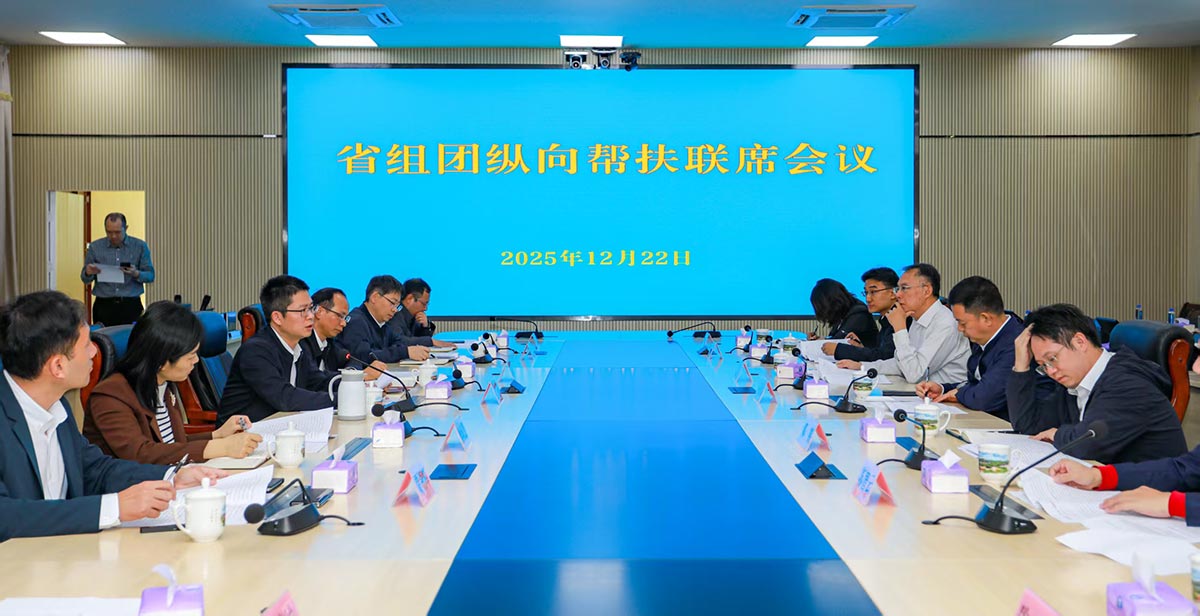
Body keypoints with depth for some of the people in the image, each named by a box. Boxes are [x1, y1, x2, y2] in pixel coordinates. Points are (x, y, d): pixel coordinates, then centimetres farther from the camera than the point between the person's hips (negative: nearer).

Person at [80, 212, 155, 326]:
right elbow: (85, 279, 10)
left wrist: (136, 274, -19)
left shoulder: (140, 246, 3)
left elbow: (150, 276, 2)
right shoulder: (95, 247, 7)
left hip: (131, 305, -1)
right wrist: (88, 273, -13)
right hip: (103, 306, 1)